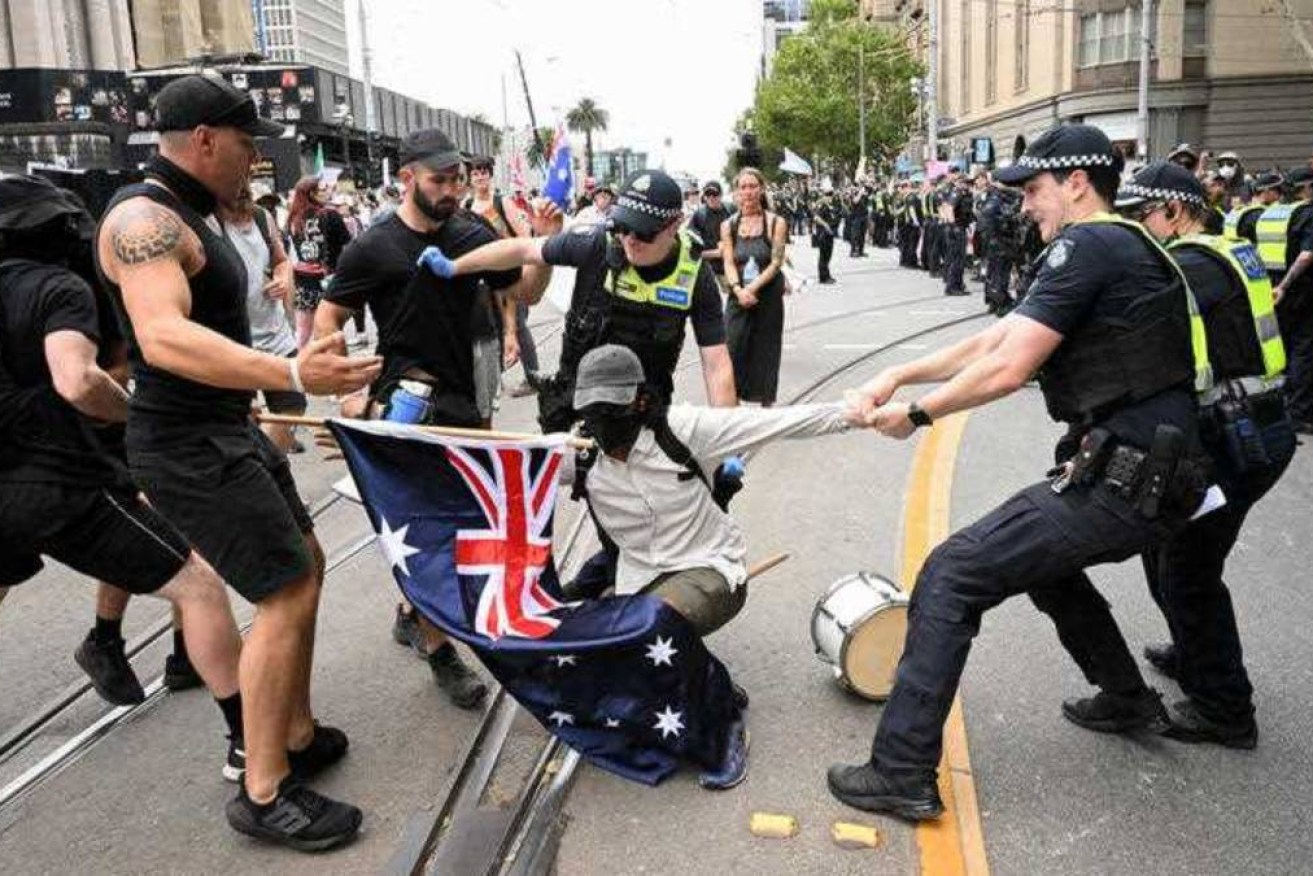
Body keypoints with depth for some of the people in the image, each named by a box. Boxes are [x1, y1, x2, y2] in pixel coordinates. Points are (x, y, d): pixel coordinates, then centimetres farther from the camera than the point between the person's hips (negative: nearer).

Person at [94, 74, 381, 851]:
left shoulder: (194, 212, 14)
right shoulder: (145, 218, -19)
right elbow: (164, 338, -37)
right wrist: (291, 374, -48)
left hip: (228, 431, 11)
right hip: (189, 448, -11)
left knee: (306, 563, 16)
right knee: (288, 595, -11)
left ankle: (298, 734, 28)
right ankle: (264, 794, 1)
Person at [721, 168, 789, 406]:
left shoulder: (776, 223, -2)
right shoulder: (728, 225, 6)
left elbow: (776, 263, -8)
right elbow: (729, 263, -1)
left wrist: (753, 287, -19)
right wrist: (739, 289, -18)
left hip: (768, 296, -1)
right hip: (738, 298, 2)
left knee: (765, 350, 5)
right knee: (733, 348, -8)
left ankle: (766, 403, 17)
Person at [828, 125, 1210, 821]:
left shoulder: (1087, 245, -12)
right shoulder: (1124, 247, 19)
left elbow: (1007, 368, -18)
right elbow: (996, 337, 16)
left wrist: (917, 413, -4)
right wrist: (898, 374, 9)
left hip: (1121, 482, -10)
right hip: (1160, 477, 10)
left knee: (951, 575, -11)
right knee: (1043, 560, 33)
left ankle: (902, 773, -7)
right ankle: (1128, 701, 46)